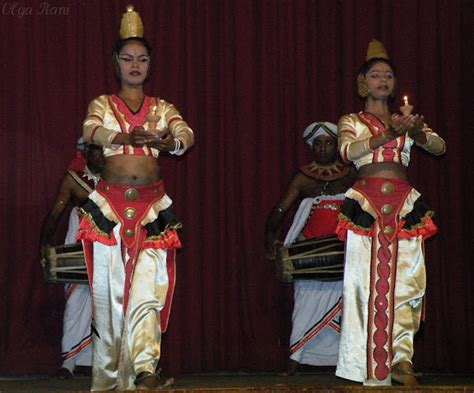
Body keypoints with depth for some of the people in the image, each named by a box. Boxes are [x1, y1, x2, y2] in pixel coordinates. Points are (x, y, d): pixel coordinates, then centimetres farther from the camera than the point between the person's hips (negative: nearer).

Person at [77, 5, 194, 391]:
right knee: (108, 288, -3)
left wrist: (169, 141, -30)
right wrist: (129, 136, -31)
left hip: (152, 208, 1)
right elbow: (91, 131, -12)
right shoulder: (102, 104, 10)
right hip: (109, 206, 0)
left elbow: (187, 134, -6)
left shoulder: (162, 108, 13)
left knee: (147, 288, -12)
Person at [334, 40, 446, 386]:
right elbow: (347, 151, -10)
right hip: (366, 204, -2)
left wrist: (417, 132, -18)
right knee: (368, 280, -7)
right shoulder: (352, 121, 12)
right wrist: (388, 135, -23)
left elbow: (439, 146, 5)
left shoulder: (407, 119, 20)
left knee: (405, 279, -9)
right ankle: (370, 367, -5)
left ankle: (401, 357, -12)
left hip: (403, 205, 2)